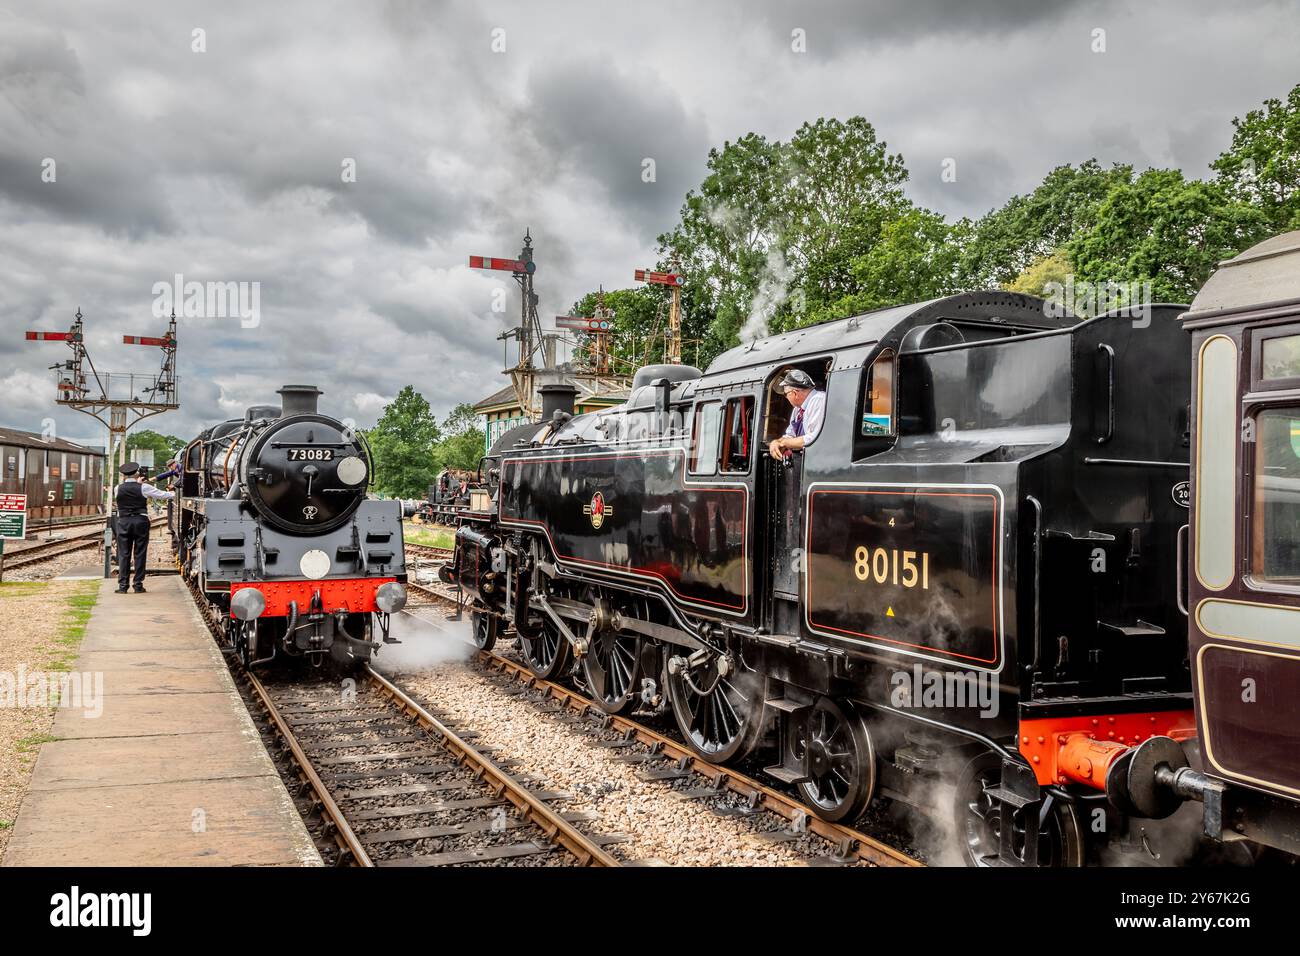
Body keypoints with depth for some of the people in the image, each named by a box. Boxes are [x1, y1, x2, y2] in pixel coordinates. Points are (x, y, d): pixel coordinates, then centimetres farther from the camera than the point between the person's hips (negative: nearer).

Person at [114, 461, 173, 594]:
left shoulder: (118, 489, 1)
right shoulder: (143, 487, -5)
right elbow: (162, 495, 3)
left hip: (123, 522, 1)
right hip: (141, 521, -1)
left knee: (123, 554, 5)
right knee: (140, 554, 4)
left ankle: (122, 586, 2)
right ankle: (138, 585, 4)